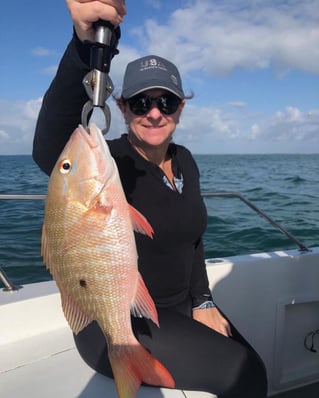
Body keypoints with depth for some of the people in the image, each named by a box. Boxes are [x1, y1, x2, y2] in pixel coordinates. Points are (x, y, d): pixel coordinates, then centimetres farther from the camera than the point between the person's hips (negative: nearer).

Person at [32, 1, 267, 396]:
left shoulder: (185, 161, 2)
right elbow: (51, 150, -44)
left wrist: (202, 302, 0)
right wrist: (87, 44, -58)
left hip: (178, 308, 7)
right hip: (116, 321, -6)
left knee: (249, 365, 5)